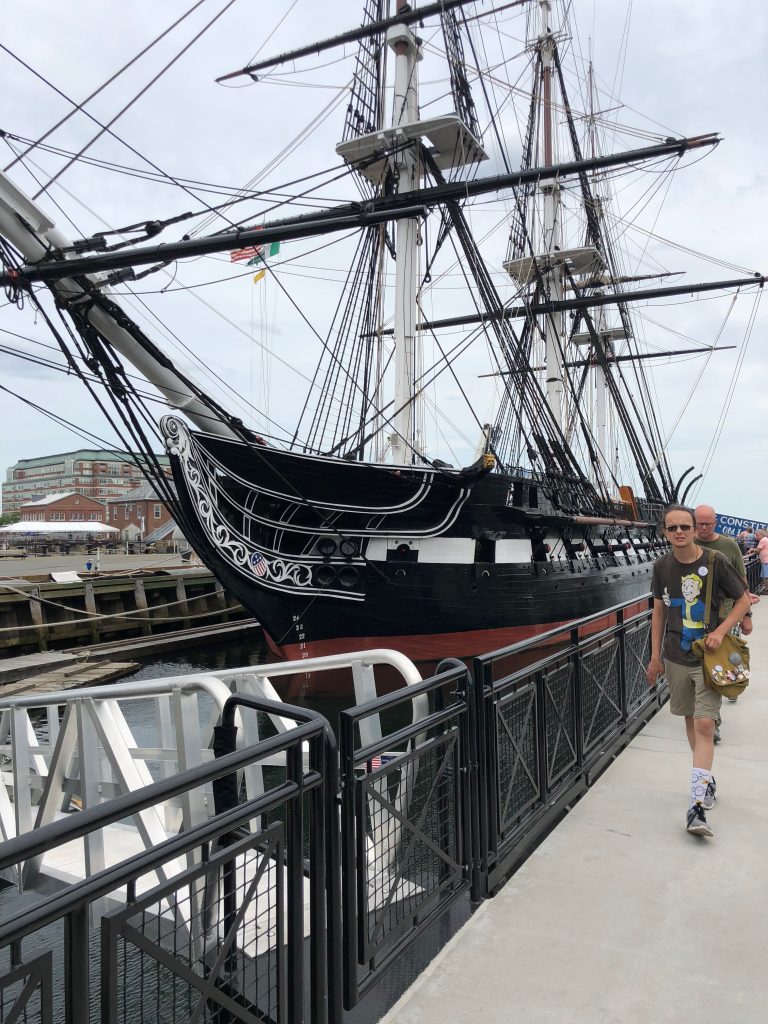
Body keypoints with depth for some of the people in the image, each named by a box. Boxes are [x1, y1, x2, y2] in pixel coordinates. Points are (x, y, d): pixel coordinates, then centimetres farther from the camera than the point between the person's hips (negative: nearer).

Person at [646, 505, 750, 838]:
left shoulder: (715, 561, -12)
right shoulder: (662, 566, -2)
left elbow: (743, 600, -2)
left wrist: (720, 631, -16)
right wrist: (655, 656, 9)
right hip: (676, 658, 4)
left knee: (704, 725, -8)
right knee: (690, 719, 16)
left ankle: (697, 806, -6)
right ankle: (707, 779, 37)